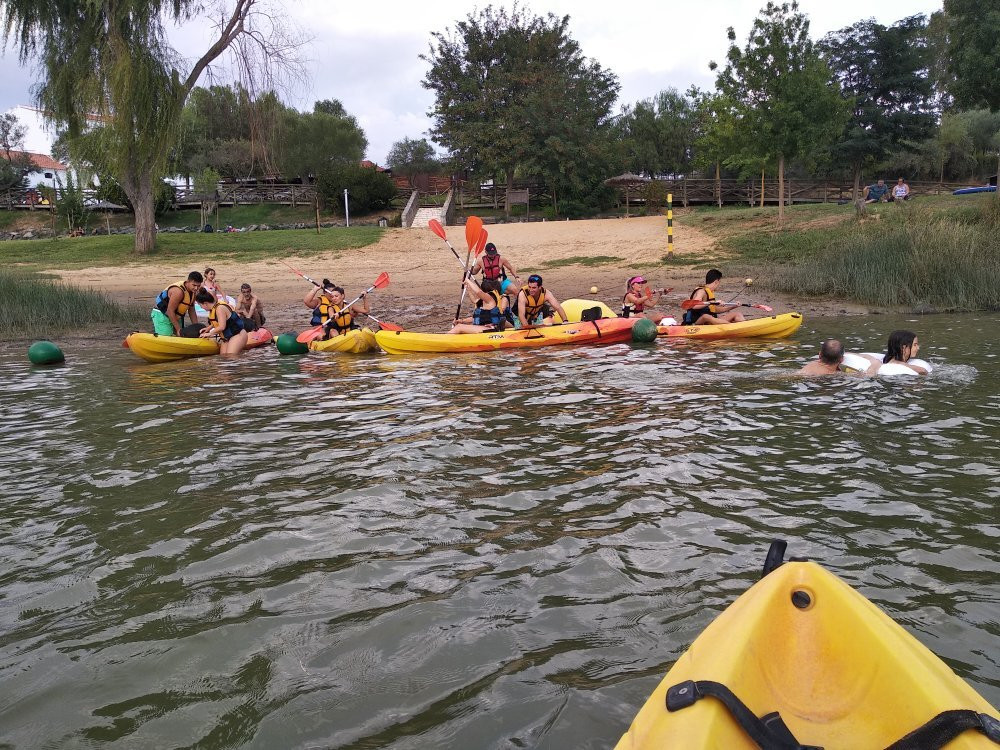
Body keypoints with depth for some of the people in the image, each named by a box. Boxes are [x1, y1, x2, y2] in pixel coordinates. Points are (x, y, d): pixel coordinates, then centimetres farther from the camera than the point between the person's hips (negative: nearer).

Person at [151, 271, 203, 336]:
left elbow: (192, 311, 8)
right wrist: (178, 329, -25)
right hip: (161, 315, -9)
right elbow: (170, 311, -27)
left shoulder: (193, 291, -1)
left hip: (175, 316, 9)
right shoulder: (178, 291, -28)